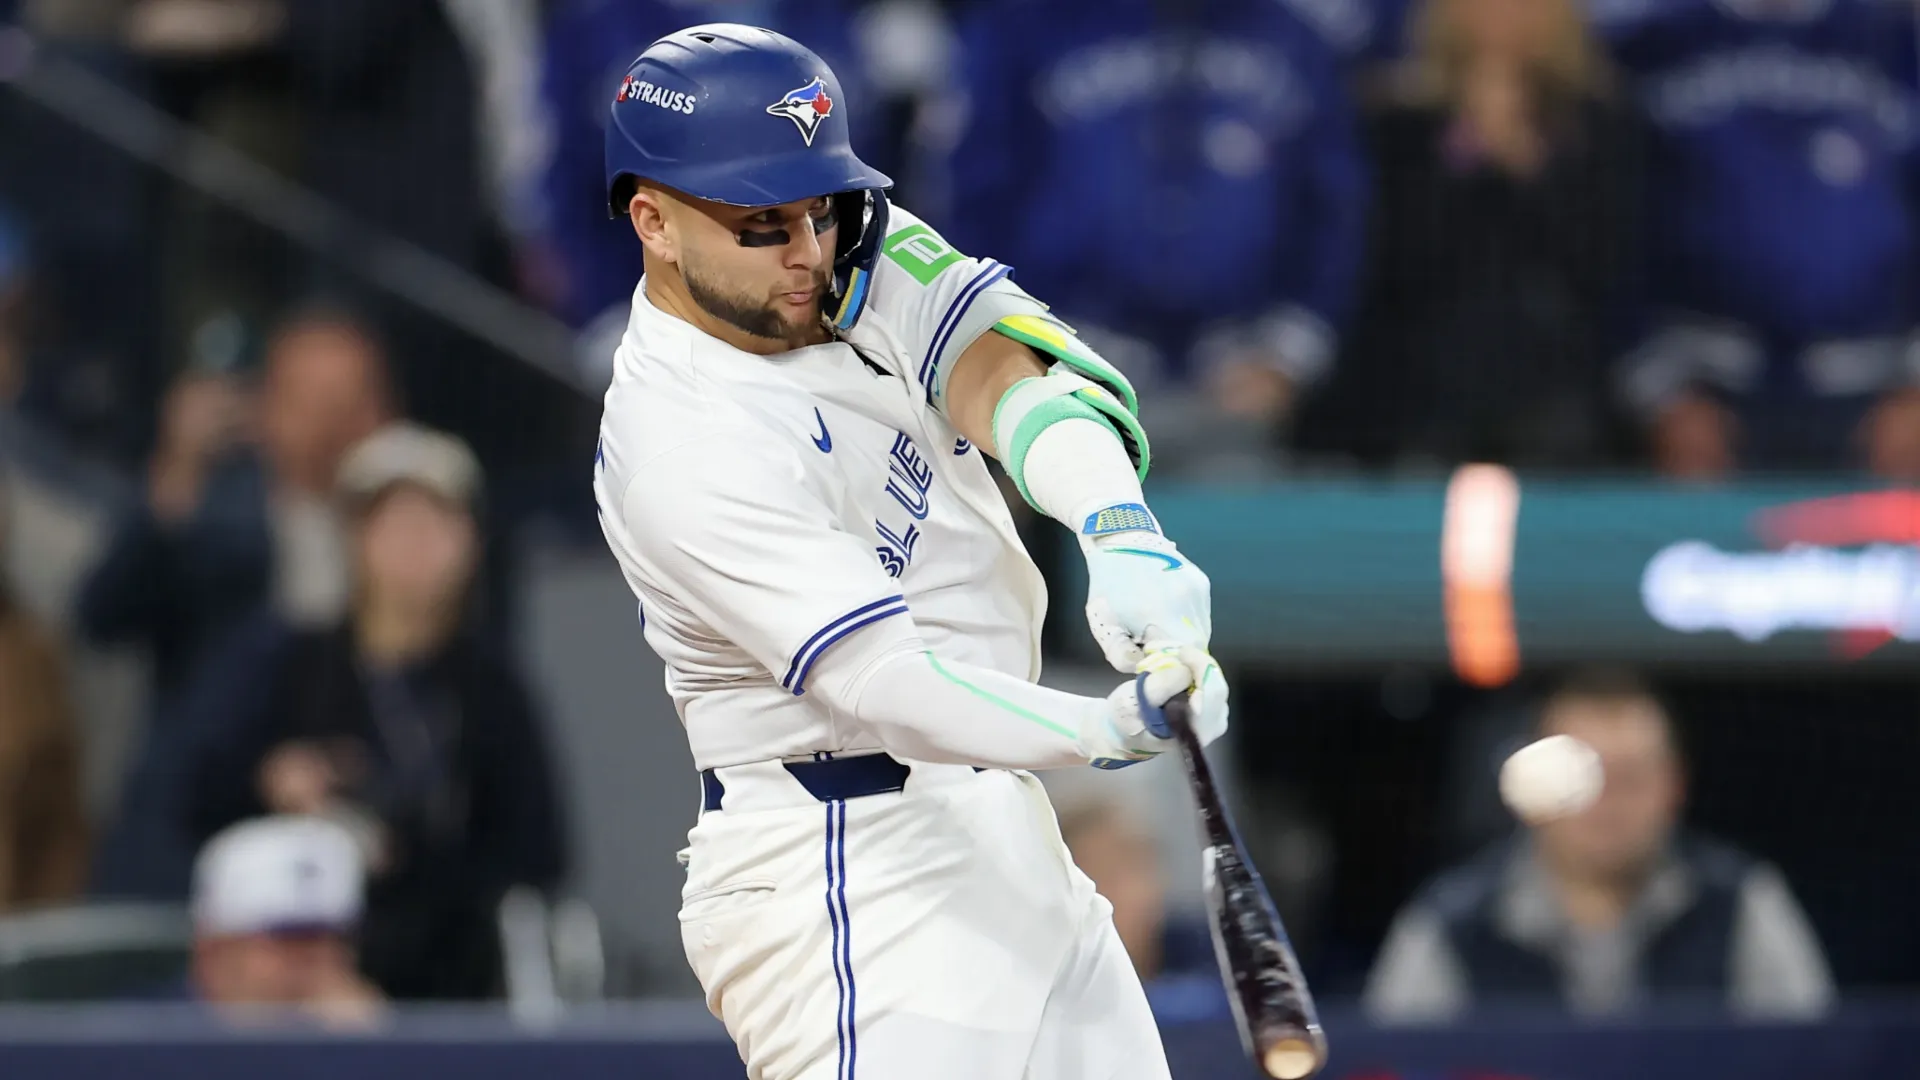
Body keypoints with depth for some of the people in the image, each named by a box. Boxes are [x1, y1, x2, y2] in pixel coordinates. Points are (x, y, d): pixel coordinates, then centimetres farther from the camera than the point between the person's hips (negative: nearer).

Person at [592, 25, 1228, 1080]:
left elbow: (1004, 364, -14)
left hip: (998, 829, 9)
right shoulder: (686, 449, -22)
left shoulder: (853, 254, 2)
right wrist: (1101, 730, -45)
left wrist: (1122, 534, -34)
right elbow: (877, 683, -30)